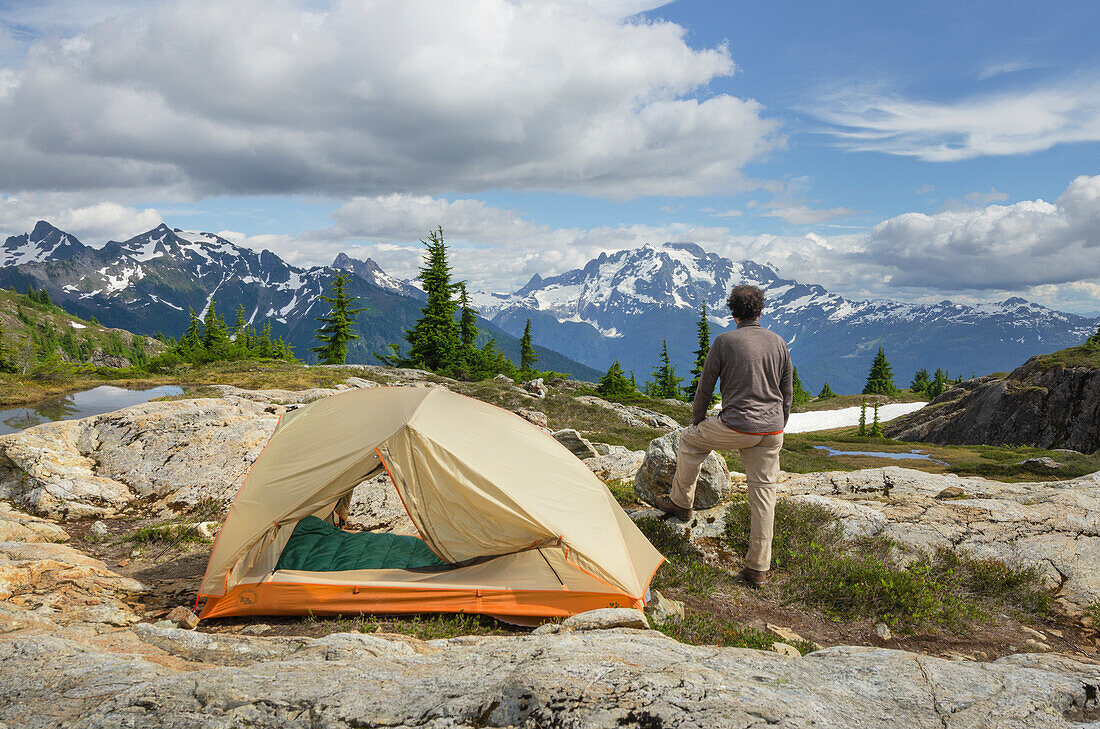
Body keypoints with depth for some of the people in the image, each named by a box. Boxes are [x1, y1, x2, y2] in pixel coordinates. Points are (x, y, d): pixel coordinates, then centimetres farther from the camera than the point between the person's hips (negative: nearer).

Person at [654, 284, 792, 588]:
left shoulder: (724, 342, -6)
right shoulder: (778, 343, 7)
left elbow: (705, 387, 2)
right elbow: (787, 392, 13)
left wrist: (697, 421, 18)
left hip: (736, 428, -4)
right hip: (772, 431, 4)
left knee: (690, 440, 23)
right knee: (764, 490, 9)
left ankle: (681, 502, 35)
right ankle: (758, 569, 11)